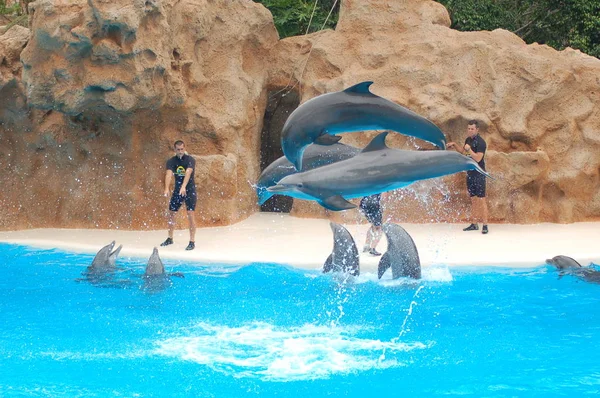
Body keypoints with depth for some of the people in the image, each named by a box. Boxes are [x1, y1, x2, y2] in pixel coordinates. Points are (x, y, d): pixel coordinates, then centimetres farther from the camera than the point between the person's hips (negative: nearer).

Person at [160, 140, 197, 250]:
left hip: (189, 190, -5)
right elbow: (169, 174, -20)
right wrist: (167, 188, -38)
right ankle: (170, 238, 26)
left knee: (190, 214, -12)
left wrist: (183, 186, -48)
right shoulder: (171, 161, -3)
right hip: (177, 190, 5)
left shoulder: (190, 160, -13)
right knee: (171, 214, 9)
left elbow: (188, 173, -31)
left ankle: (192, 242, -9)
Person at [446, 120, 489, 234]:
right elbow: (463, 151, 28)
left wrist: (469, 149, -27)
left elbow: (478, 158, -22)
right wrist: (454, 145, 15)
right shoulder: (468, 140, 11)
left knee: (481, 199, -8)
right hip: (470, 173, 8)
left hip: (479, 174, -8)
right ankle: (474, 224, 16)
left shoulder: (480, 142, -15)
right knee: (473, 199, 11)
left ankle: (485, 225, -7)